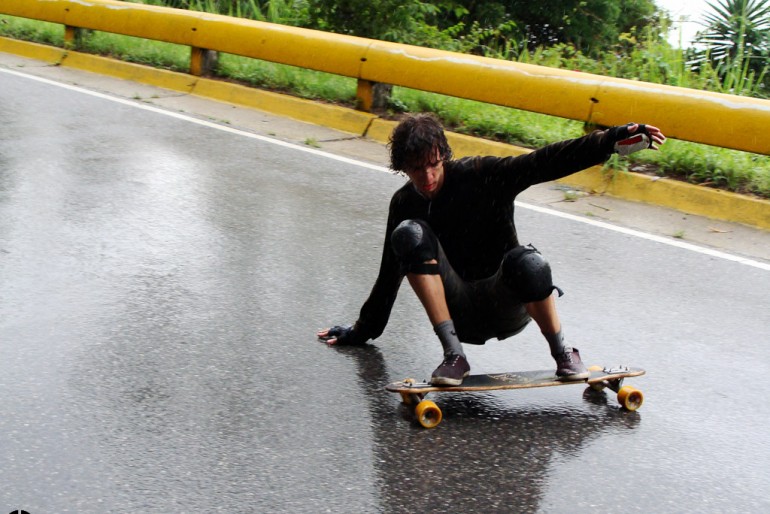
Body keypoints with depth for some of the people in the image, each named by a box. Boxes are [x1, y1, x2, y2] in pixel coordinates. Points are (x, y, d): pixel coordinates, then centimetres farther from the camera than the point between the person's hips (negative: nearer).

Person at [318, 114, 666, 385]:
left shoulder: (480, 176, -8)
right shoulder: (404, 204, 4)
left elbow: (546, 162, -18)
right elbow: (390, 274, 16)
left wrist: (615, 140, -30)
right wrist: (362, 331, 22)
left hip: (508, 307, -3)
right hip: (458, 314, 3)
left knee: (527, 262, -39)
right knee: (409, 234, -22)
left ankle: (562, 353, -10)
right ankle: (453, 355, -24)